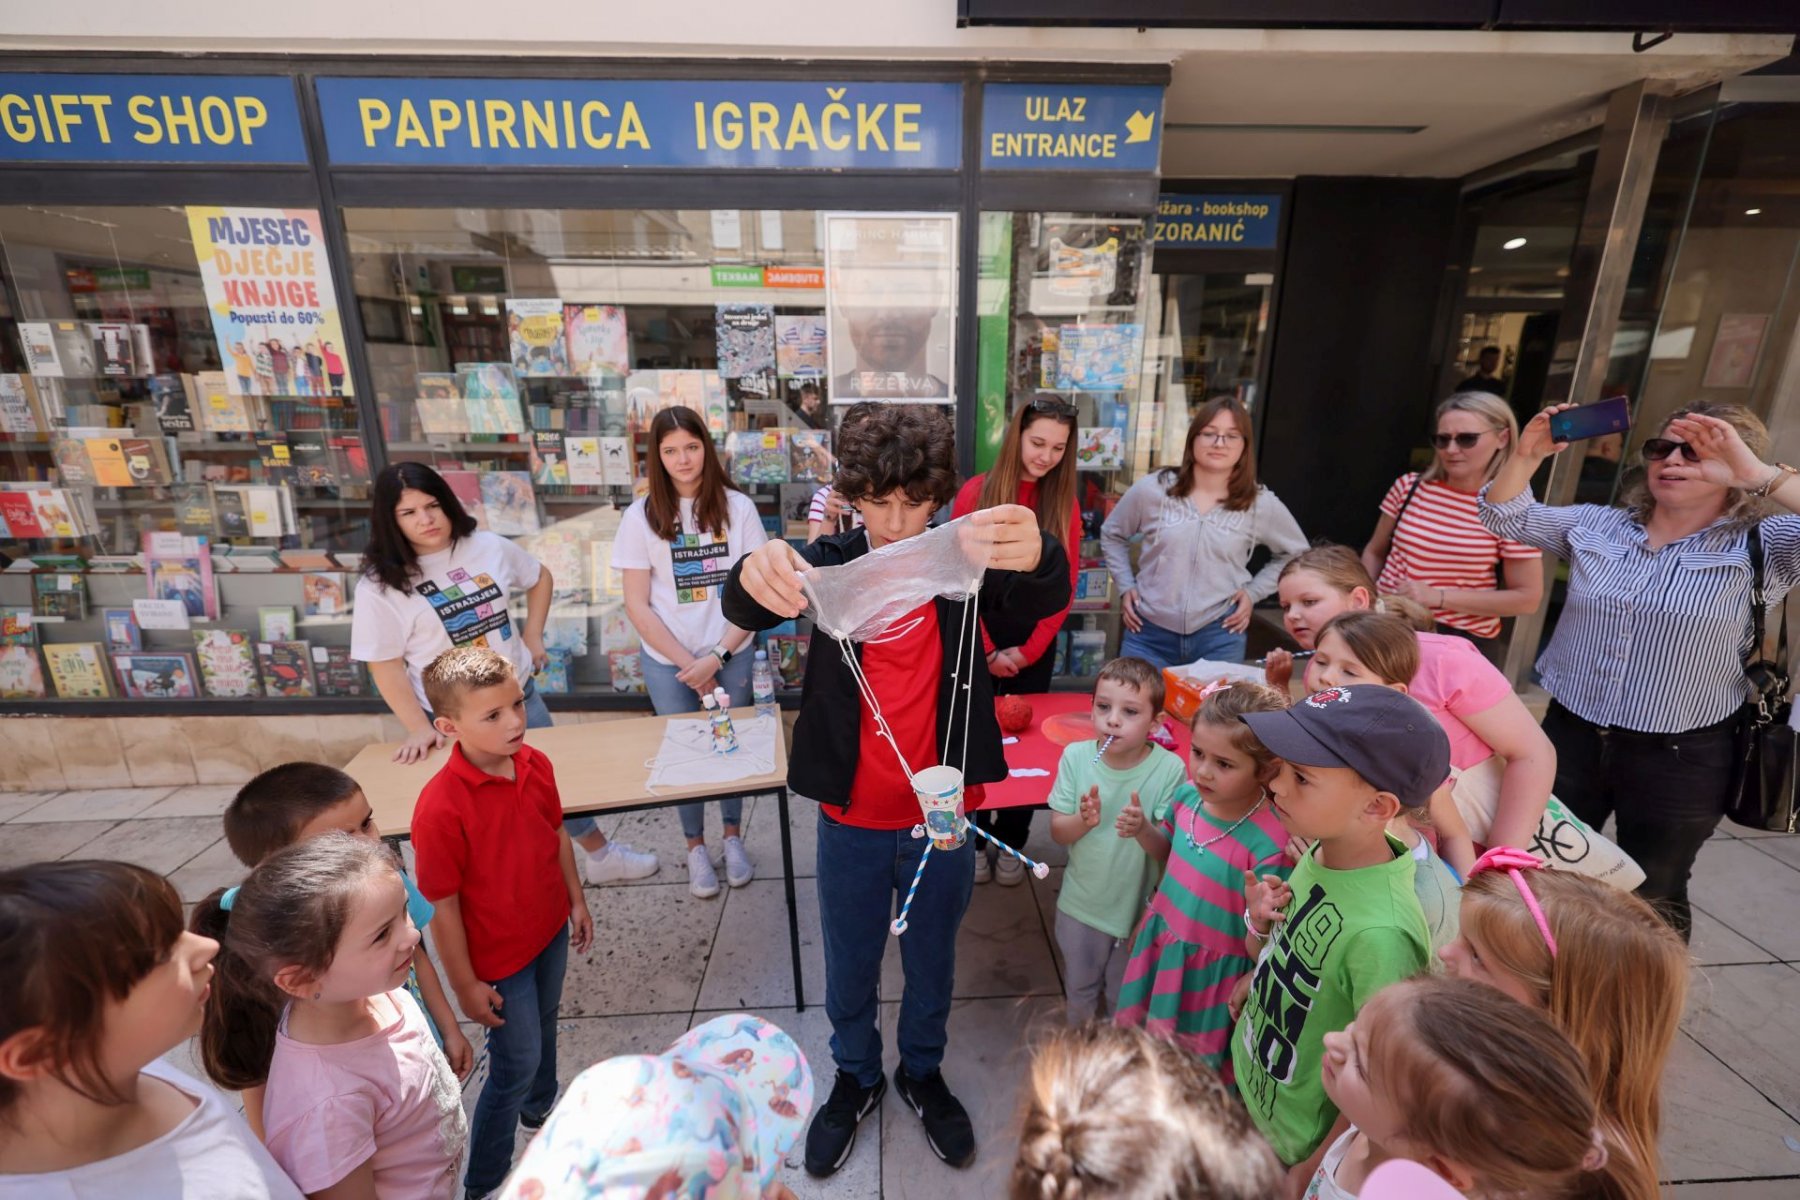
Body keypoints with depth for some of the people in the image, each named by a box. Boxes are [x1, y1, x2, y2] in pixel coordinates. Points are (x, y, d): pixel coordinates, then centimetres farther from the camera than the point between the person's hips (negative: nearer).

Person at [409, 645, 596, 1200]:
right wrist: (466, 986, -13)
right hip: (498, 957, -6)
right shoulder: (441, 807, -31)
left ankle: (541, 1109, 58)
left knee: (543, 1029, 29)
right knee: (516, 1064, 12)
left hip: (550, 931, 6)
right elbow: (442, 905, -22)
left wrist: (576, 901, 10)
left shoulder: (536, 764, -13)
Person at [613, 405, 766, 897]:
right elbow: (637, 606, -4)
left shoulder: (737, 507, -6)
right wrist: (689, 664, -8)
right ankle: (695, 847, 32)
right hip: (669, 660, 0)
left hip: (731, 654, 0)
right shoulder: (642, 516, -5)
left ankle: (733, 836, 34)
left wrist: (716, 657, -10)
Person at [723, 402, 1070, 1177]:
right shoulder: (834, 561, -8)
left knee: (931, 959, 23)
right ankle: (856, 1078, 50)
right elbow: (744, 612, -25)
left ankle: (923, 1072, 51)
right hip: (851, 818, 0)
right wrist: (755, 575, -50)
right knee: (849, 966, 21)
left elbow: (1044, 600, -28)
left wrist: (1035, 557, -53)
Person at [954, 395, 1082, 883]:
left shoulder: (1065, 504, 0)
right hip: (978, 637, -2)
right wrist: (986, 650, -11)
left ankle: (1011, 843, 30)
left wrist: (1026, 651, -8)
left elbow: (1062, 588, -1)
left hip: (1035, 641, 2)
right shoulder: (976, 493, -7)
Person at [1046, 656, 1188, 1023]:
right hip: (1080, 905, 2)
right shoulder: (1076, 756, -17)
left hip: (1138, 908, -2)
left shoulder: (1169, 769, -22)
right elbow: (1057, 832, -11)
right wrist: (1083, 820, -32)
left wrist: (1143, 830, -39)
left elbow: (1168, 849, -17)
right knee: (1079, 989, 27)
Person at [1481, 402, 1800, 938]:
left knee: (1653, 901, 18)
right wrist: (1527, 455, -16)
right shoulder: (1594, 525, 2)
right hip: (1570, 735, 3)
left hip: (1681, 758, -2)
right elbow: (1503, 515, 1)